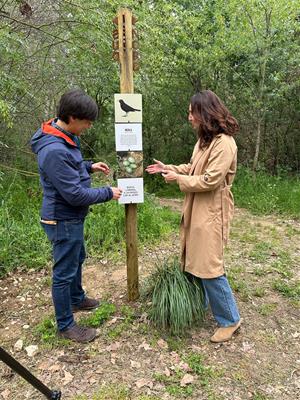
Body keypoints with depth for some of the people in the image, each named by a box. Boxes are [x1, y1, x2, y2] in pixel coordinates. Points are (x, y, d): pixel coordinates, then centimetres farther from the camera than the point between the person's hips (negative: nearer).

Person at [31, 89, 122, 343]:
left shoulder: (64, 137, 1)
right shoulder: (55, 151, -30)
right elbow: (75, 195, -27)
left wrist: (89, 167, 5)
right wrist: (108, 193, -16)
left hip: (71, 218, 10)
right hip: (63, 221, -10)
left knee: (77, 259, 26)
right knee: (64, 272, 6)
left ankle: (77, 299, 50)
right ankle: (66, 326, 26)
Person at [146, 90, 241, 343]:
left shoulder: (224, 143, -19)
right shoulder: (205, 139, 11)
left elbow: (210, 180, -23)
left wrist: (178, 179, -13)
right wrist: (168, 168, 11)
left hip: (211, 213, -9)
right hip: (197, 210, 10)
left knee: (209, 267, -3)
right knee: (194, 261, 19)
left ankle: (230, 319, 17)